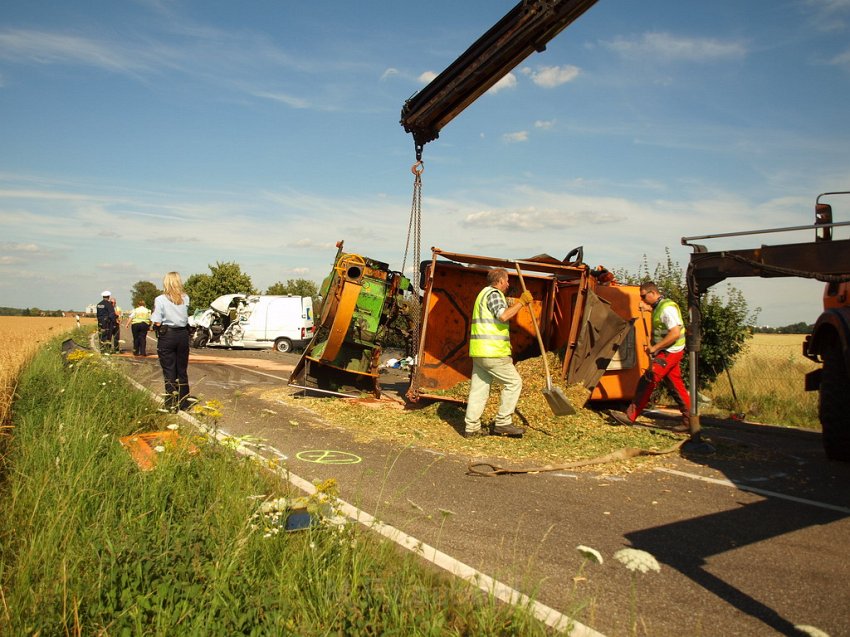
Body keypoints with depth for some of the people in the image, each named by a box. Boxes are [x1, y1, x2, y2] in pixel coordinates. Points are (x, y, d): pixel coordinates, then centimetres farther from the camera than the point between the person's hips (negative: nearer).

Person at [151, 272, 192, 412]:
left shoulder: (160, 300, -9)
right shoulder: (185, 298, 1)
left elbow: (157, 323, -11)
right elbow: (187, 318, 5)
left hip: (167, 335, -3)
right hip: (183, 335, 3)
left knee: (169, 371, 4)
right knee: (182, 370, 12)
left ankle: (171, 404, 5)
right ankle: (184, 402, 19)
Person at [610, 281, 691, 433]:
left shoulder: (667, 308, -18)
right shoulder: (658, 307, 14)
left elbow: (675, 333, -25)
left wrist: (655, 347, -20)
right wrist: (653, 347, 7)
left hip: (669, 353, -10)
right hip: (667, 353, 10)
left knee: (647, 382, -9)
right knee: (676, 387, 12)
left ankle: (630, 416, -5)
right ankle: (689, 420, 17)